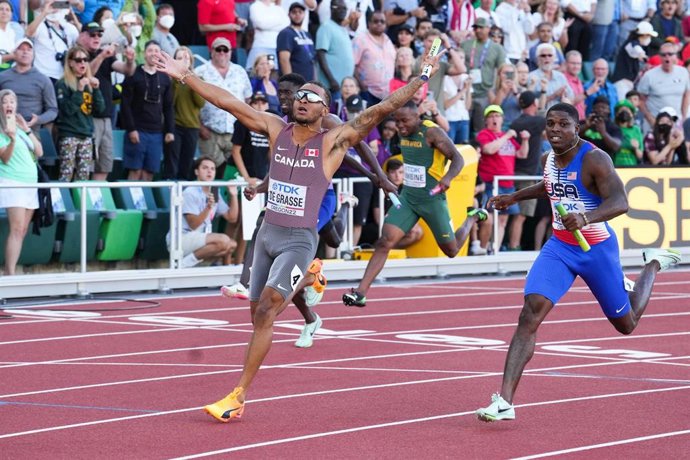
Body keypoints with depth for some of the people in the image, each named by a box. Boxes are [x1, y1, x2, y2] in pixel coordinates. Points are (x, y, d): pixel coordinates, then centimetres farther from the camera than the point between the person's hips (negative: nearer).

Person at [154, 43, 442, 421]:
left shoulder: (334, 142, -8)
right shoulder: (276, 130, 3)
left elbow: (382, 108, -14)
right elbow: (228, 103, 2)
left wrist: (423, 76, -22)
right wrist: (184, 76, 0)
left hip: (299, 240, -5)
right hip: (267, 234, 5)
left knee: (266, 311, -16)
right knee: (259, 311, 16)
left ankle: (238, 396, -13)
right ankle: (307, 278, 48)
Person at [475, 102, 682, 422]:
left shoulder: (594, 159, -20)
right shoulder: (548, 158, 1)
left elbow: (620, 203, -32)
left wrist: (585, 218, -49)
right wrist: (514, 197, 21)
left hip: (597, 249, -4)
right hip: (559, 247, 4)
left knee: (626, 324, 14)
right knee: (530, 314, -19)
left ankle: (653, 265, 44)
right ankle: (505, 401, -24)